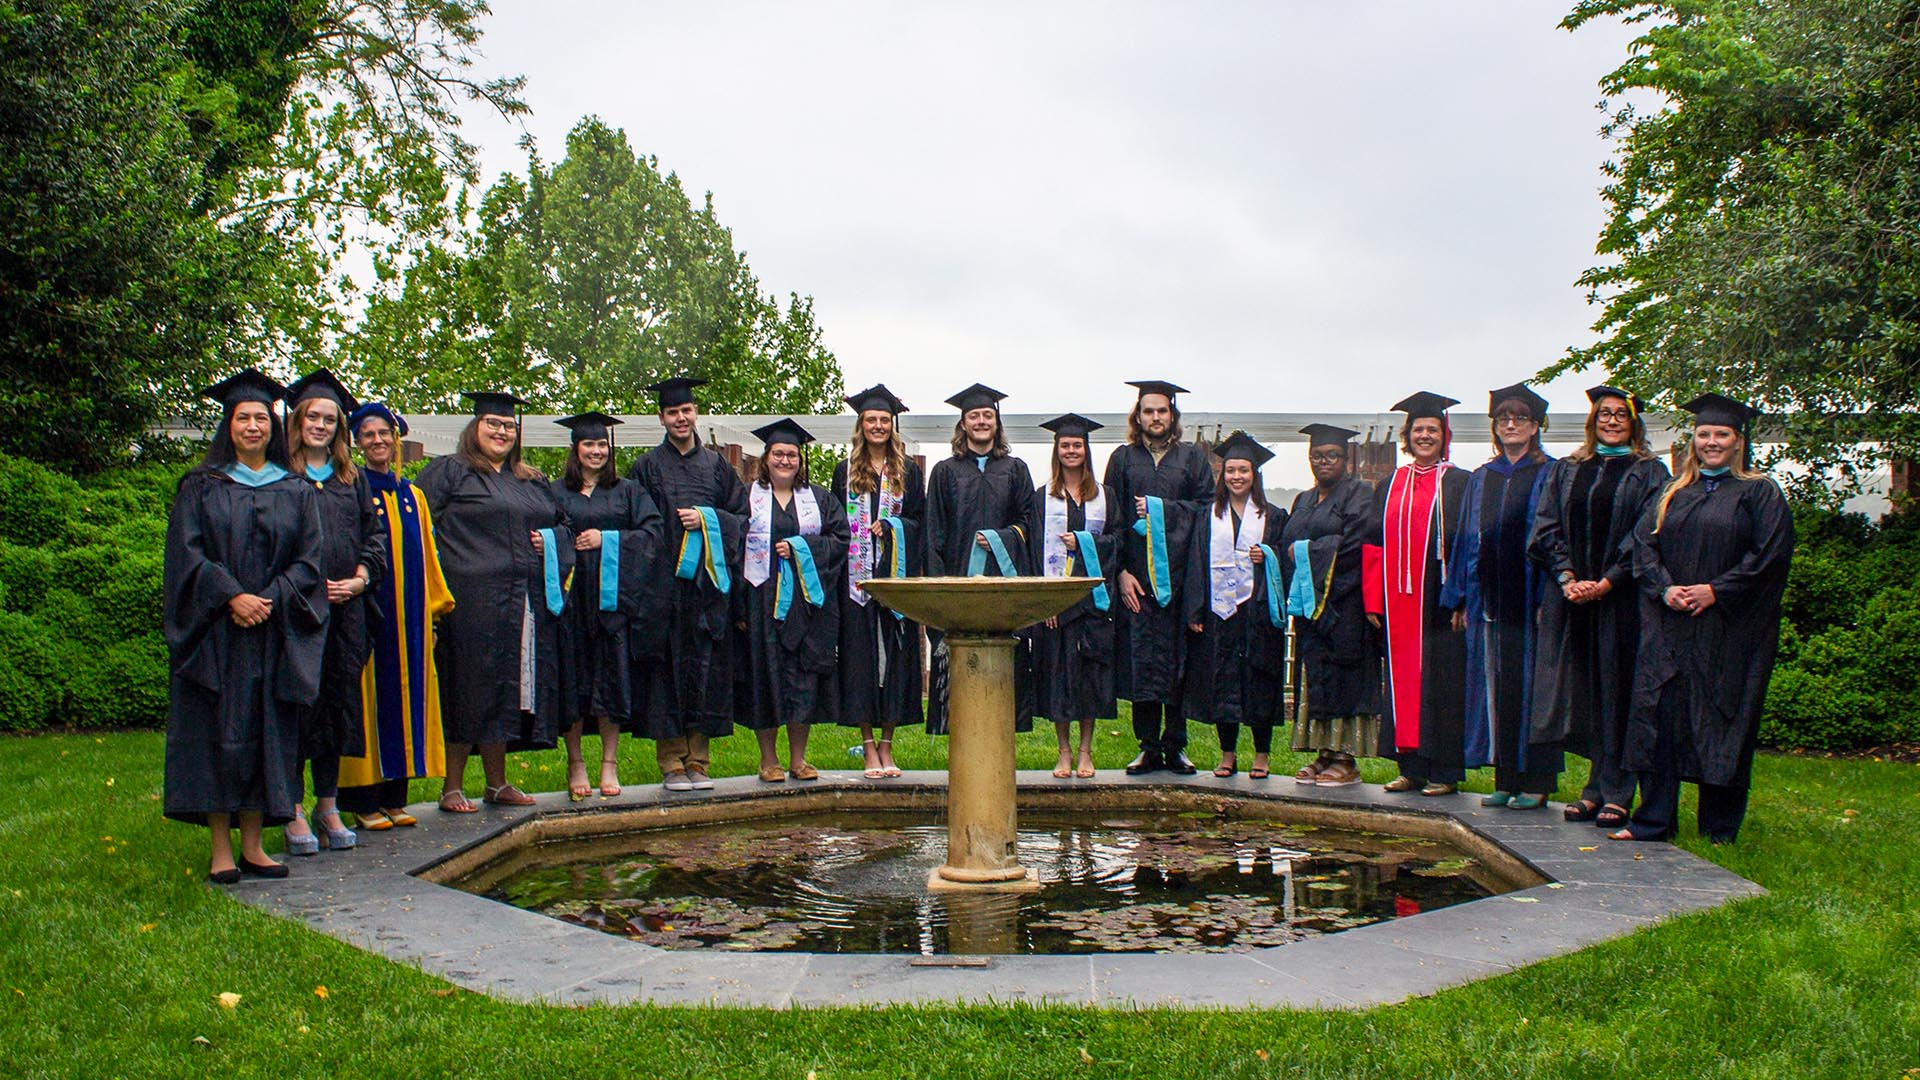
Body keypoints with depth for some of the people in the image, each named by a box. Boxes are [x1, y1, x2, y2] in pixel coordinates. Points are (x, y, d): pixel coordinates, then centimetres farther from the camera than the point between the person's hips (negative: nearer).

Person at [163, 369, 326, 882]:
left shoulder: (297, 492, 10)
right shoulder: (200, 487, 7)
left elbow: (308, 561, 4)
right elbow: (188, 552, -2)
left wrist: (270, 600, -11)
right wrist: (232, 597, -15)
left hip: (275, 634, 2)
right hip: (215, 635, -1)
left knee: (267, 734, 1)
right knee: (218, 734, -3)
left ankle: (252, 845, 7)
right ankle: (221, 849, 2)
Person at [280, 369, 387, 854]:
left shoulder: (351, 479, 15)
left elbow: (374, 535, 14)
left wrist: (360, 578, -1)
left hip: (345, 608, 4)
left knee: (339, 701, 7)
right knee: (299, 704, -4)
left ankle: (328, 805, 15)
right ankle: (293, 812, 2)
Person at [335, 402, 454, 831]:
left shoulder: (412, 497, 15)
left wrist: (434, 612, 11)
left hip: (410, 619, 6)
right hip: (369, 613, -5)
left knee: (406, 695, 7)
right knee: (370, 697, -4)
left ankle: (394, 796, 13)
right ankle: (364, 801, 1)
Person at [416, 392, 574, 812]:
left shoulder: (533, 482, 21)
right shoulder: (449, 471, 4)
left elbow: (563, 522, 29)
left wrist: (551, 540, 6)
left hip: (529, 601, 6)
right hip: (472, 600, -6)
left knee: (510, 690, 8)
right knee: (470, 690, -5)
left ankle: (497, 783, 18)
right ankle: (452, 787, 3)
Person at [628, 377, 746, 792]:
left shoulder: (716, 465, 13)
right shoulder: (647, 468, 8)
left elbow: (741, 516, 10)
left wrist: (707, 519, -7)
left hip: (707, 582, 2)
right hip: (663, 583, -2)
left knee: (704, 667, 1)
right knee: (666, 667, -3)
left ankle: (698, 761, 8)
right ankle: (671, 762, 3)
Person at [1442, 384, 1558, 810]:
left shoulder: (1550, 476, 0)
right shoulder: (1480, 479, 15)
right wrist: (1462, 599, 8)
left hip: (1529, 597, -5)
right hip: (1489, 601, 5)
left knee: (1531, 685, -2)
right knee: (1494, 686, 6)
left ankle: (1536, 781, 5)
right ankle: (1505, 779, 13)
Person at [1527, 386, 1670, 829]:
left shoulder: (1648, 473, 4)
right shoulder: (1567, 470, 14)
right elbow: (1547, 528, 8)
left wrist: (1606, 583, -14)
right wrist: (1566, 577, -8)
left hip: (1622, 598, -3)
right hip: (1571, 596, 3)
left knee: (1616, 693, -3)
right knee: (1583, 695, 4)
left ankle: (1615, 795, 3)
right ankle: (1598, 789, 12)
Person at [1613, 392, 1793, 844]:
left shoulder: (1759, 493, 3)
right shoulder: (1673, 493, 15)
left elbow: (1770, 553, -6)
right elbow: (1644, 543, 9)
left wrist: (1716, 591, -14)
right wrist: (1665, 588, -9)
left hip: (1730, 628, -3)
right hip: (1669, 627, 3)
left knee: (1722, 721, 0)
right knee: (1659, 714, -2)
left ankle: (1720, 828, 12)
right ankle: (1654, 820, 5)